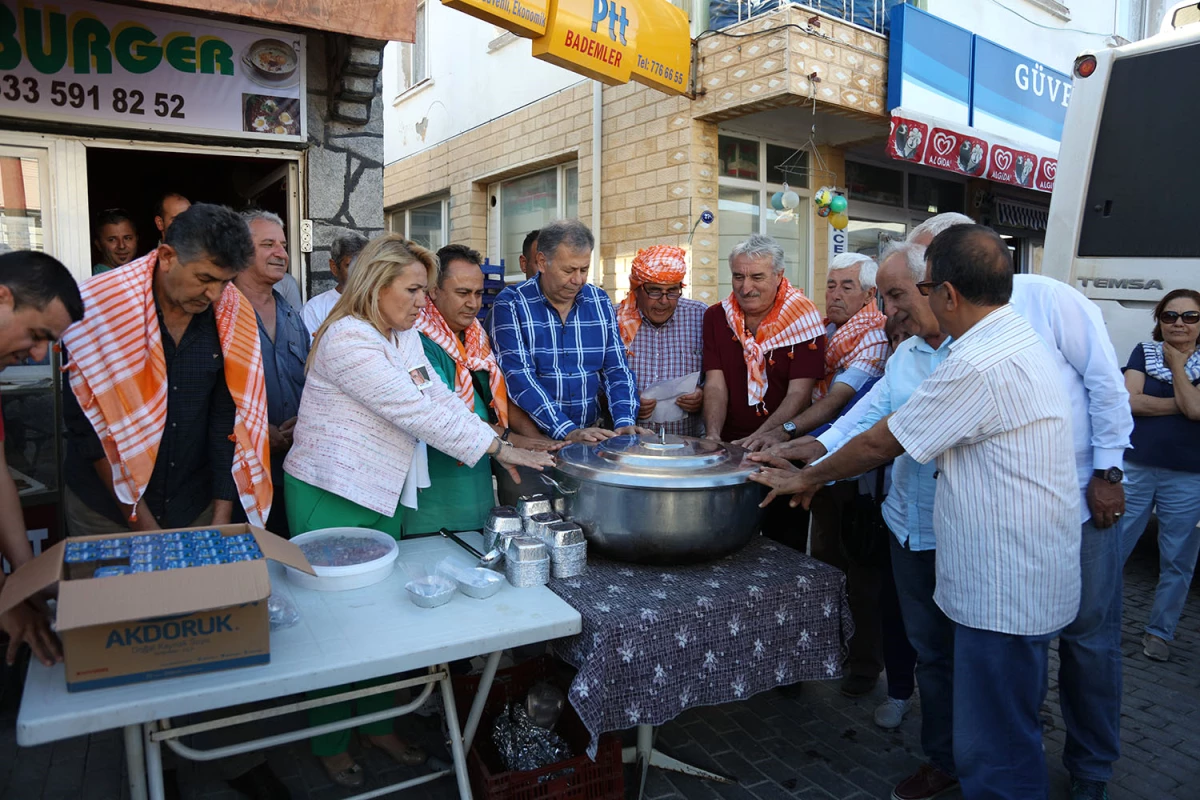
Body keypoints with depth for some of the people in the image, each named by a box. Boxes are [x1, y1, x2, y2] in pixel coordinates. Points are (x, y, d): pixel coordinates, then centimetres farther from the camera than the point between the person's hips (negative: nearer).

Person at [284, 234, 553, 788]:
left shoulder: (405, 338, 10)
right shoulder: (347, 338, -20)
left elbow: (441, 399, 5)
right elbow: (415, 411, -25)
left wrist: (503, 447, -6)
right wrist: (496, 447, -21)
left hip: (383, 495, 8)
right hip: (331, 498, -8)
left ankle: (377, 724, 31)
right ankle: (331, 743, 24)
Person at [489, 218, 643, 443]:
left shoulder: (600, 302, 7)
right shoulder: (510, 304, -6)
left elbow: (617, 369, 7)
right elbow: (518, 377, -14)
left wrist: (625, 422, -10)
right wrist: (568, 432, -22)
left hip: (592, 433, 3)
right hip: (531, 438, -3)